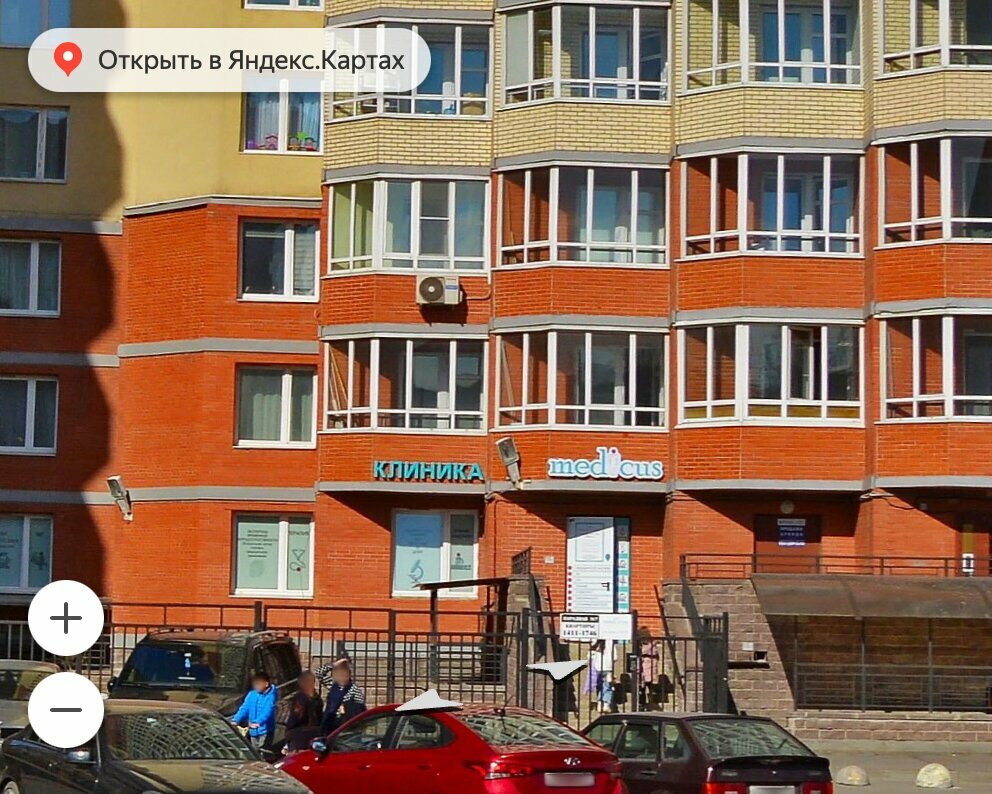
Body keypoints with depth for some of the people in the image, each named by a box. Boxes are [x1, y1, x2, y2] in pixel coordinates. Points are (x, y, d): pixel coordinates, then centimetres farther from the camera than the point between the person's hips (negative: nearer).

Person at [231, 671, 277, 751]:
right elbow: (244, 708, -1)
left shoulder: (270, 696, -13)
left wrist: (258, 722, -44)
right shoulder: (252, 695, 4)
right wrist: (235, 720, -18)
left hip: (265, 731, -6)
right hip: (253, 731, 6)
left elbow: (268, 711, -27)